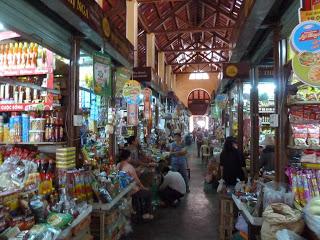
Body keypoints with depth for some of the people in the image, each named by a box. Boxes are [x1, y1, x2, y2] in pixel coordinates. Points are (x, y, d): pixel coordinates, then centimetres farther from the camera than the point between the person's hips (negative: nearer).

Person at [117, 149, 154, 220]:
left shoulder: (118, 165, -1)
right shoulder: (129, 167, -24)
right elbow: (136, 180, -16)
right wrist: (143, 187, 3)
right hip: (132, 192, -8)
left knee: (142, 190, 29)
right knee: (148, 193, 15)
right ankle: (147, 214, 27)